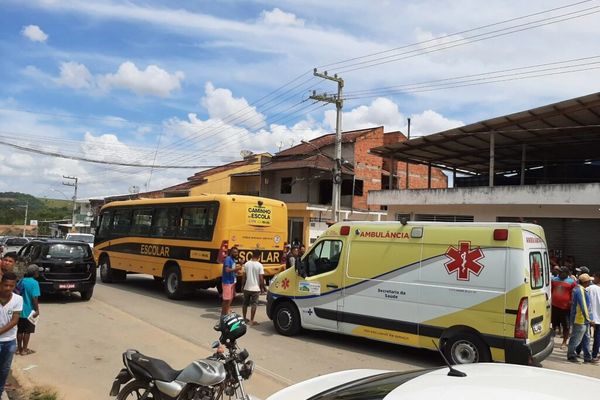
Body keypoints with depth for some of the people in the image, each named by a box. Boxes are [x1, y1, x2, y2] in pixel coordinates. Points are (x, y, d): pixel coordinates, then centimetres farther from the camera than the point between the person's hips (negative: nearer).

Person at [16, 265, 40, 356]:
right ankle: (24, 350, 13)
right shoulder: (34, 283, -17)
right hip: (29, 311, -6)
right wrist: (37, 310, -14)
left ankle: (19, 348, 24)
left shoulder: (22, 280, 4)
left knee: (20, 330, 16)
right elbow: (34, 298, -20)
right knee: (27, 331, 6)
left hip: (20, 310, 7)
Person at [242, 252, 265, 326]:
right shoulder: (259, 265, -12)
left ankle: (244, 318, 26)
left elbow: (244, 276, 2)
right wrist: (262, 287, 1)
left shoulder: (246, 264, -2)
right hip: (255, 288, -3)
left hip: (246, 288, 3)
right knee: (254, 305, 3)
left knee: (245, 304, 17)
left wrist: (243, 285, 15)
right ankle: (252, 321, 4)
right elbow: (261, 278, -11)